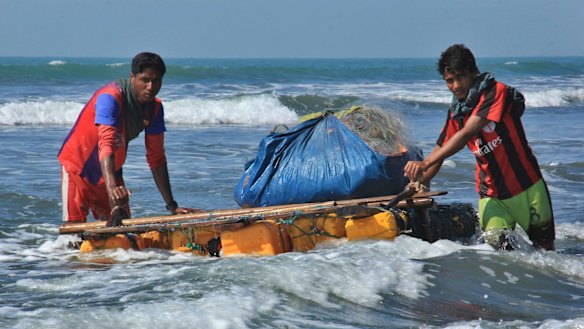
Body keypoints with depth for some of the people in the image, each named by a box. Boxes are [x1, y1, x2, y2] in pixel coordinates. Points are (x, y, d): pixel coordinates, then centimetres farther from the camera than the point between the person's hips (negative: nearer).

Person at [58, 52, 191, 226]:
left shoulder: (155, 107, -7)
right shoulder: (111, 97, -28)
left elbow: (156, 158, -1)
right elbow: (106, 143, -41)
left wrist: (171, 206, -6)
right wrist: (111, 187, -56)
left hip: (111, 171, 6)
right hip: (78, 167, -6)